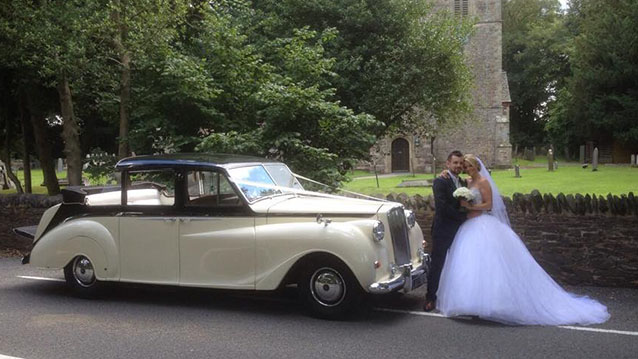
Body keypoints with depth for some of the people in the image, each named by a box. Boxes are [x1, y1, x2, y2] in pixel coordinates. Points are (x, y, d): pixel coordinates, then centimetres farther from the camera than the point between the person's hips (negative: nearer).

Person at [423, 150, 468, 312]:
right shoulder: (440, 182, -10)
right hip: (443, 230, -7)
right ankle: (431, 299, 6)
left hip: (458, 231, 7)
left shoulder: (463, 183, 15)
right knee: (437, 265, -2)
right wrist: (463, 216, -12)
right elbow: (443, 207, -19)